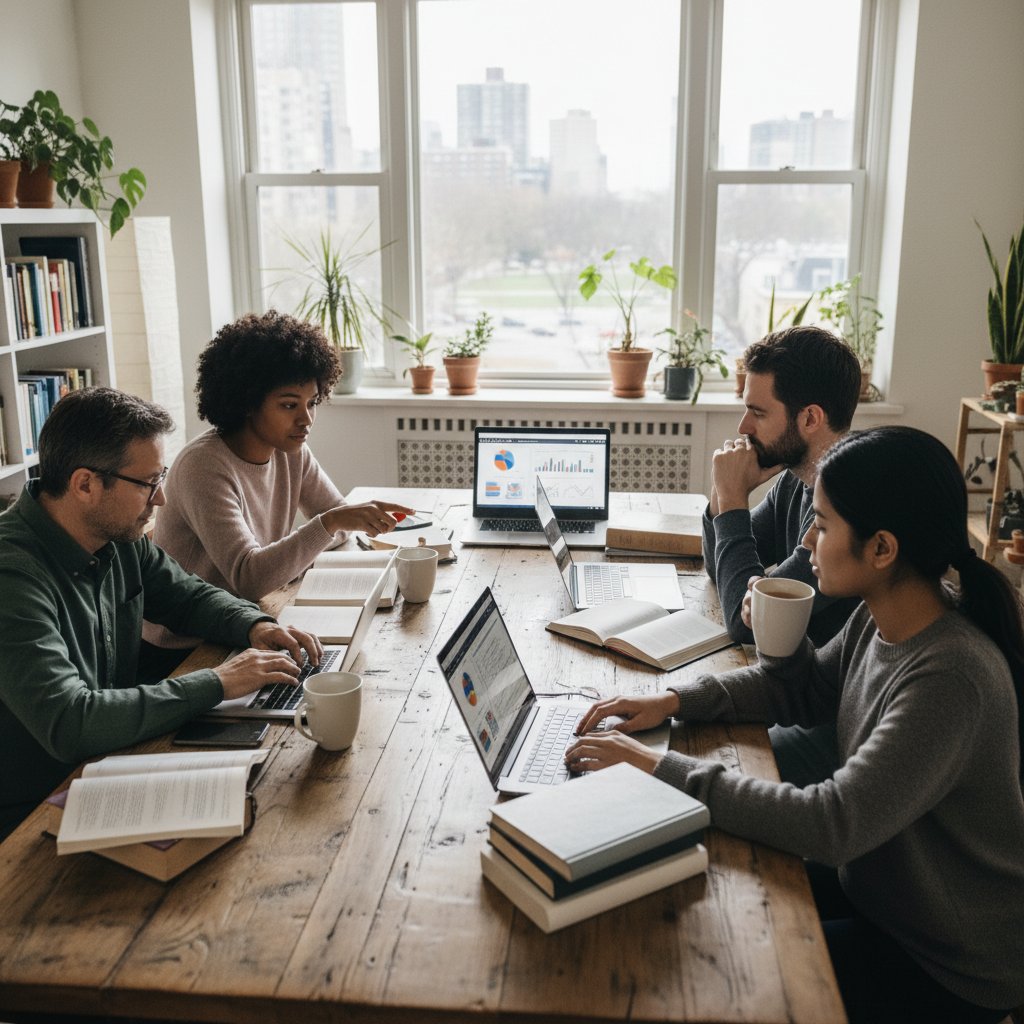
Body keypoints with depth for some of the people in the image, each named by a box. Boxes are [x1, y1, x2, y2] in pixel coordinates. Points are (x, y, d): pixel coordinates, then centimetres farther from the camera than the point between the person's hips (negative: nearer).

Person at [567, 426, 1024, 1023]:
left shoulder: (952, 678, -33)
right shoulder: (881, 621, -8)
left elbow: (833, 824, -37)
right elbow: (803, 688, 8)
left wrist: (662, 770, -34)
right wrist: (674, 701, -7)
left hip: (950, 967, -7)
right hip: (879, 888, 7)